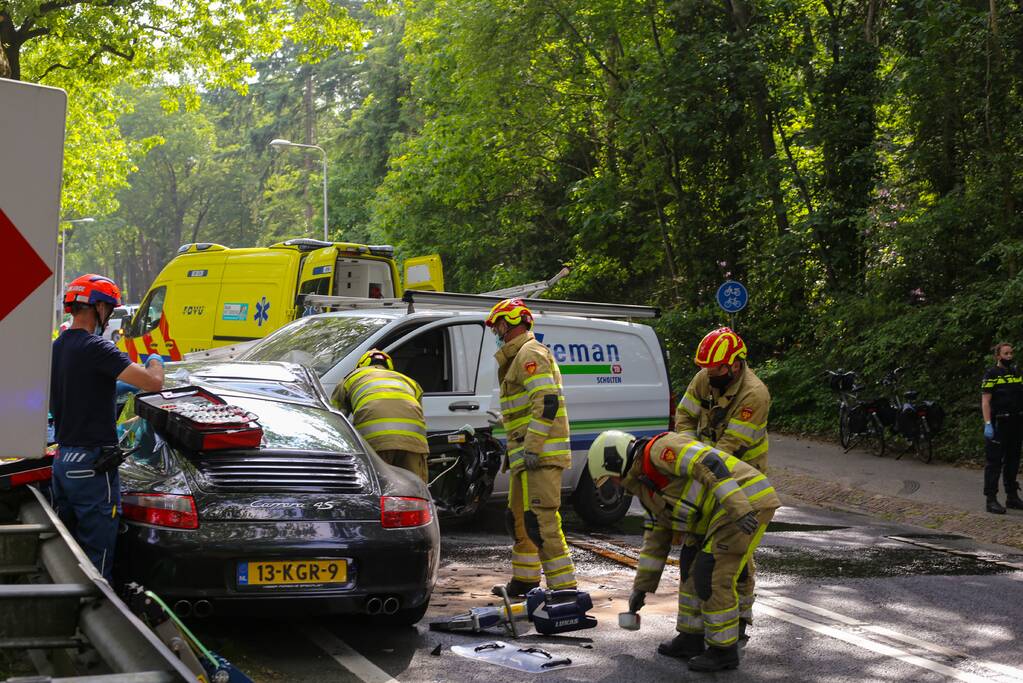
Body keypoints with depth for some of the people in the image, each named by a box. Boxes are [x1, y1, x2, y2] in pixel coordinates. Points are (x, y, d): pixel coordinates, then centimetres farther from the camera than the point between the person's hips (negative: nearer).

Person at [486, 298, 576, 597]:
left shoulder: (530, 353, -11)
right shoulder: (518, 356, 24)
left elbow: (547, 401, -22)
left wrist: (531, 448, -25)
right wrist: (514, 449, 28)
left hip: (539, 456, -11)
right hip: (527, 456, 11)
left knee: (540, 520, -15)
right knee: (519, 517, 20)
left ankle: (564, 588, -16)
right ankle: (524, 580, 32)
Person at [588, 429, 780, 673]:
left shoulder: (660, 450, -9)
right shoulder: (651, 488, 21)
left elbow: (709, 465, -22)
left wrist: (739, 509, -30)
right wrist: (641, 587, 33)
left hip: (746, 501, -10)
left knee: (712, 577, -6)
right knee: (694, 568, 17)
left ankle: (723, 650, 6)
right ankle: (691, 639, 26)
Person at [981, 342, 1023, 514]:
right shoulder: (991, 375, -6)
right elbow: (985, 401, -11)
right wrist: (988, 424, -20)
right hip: (999, 424, -7)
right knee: (994, 462, -6)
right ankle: (991, 500, -5)